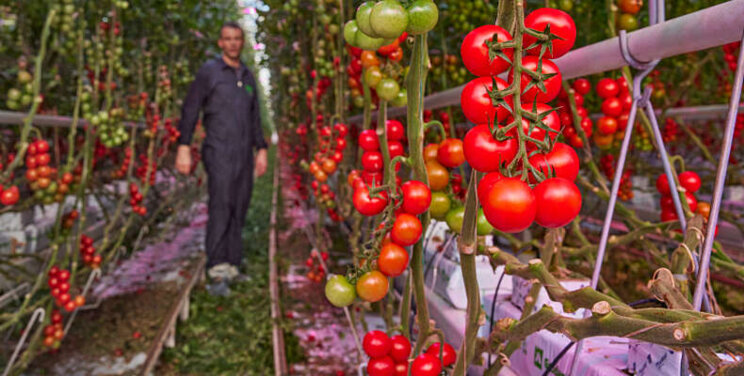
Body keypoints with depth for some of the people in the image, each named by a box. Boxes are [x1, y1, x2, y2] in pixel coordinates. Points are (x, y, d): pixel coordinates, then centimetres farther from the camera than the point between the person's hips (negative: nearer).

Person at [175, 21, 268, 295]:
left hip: (243, 155, 6)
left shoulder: (248, 77, 17)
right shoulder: (208, 71, -2)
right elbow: (190, 111, -5)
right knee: (221, 209, -18)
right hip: (218, 152, -6)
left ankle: (231, 268, 15)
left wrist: (261, 151, 13)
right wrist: (184, 148, -12)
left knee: (238, 212, 6)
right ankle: (217, 275, -20)